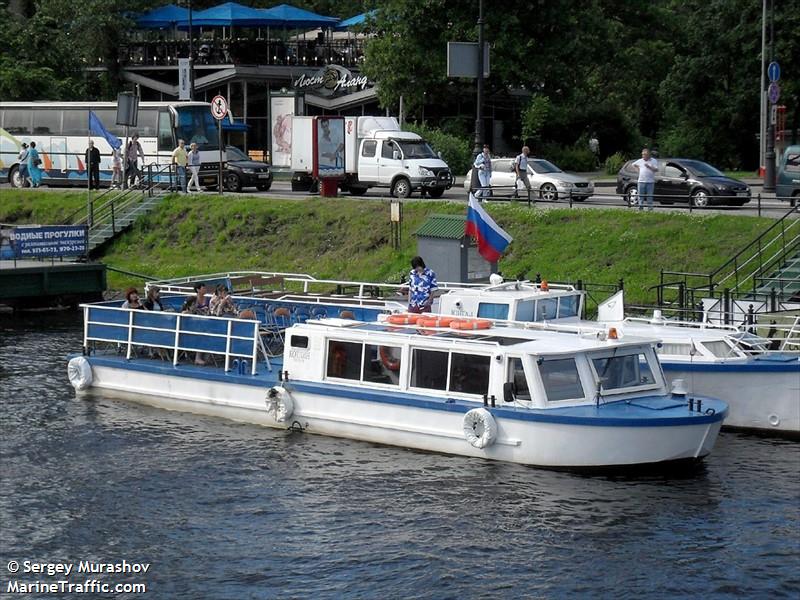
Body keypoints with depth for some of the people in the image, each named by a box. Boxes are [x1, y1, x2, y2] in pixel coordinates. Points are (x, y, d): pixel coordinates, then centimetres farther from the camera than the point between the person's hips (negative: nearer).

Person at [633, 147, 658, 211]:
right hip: (641, 181, 3)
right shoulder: (640, 161, 11)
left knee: (649, 196, -2)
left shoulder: (654, 161, 1)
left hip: (650, 182, -3)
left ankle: (650, 208, 1)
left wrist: (649, 167, -19)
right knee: (640, 196, 2)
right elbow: (634, 164, 26)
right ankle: (640, 207, 6)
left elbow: (656, 170, -8)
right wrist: (638, 168, 14)